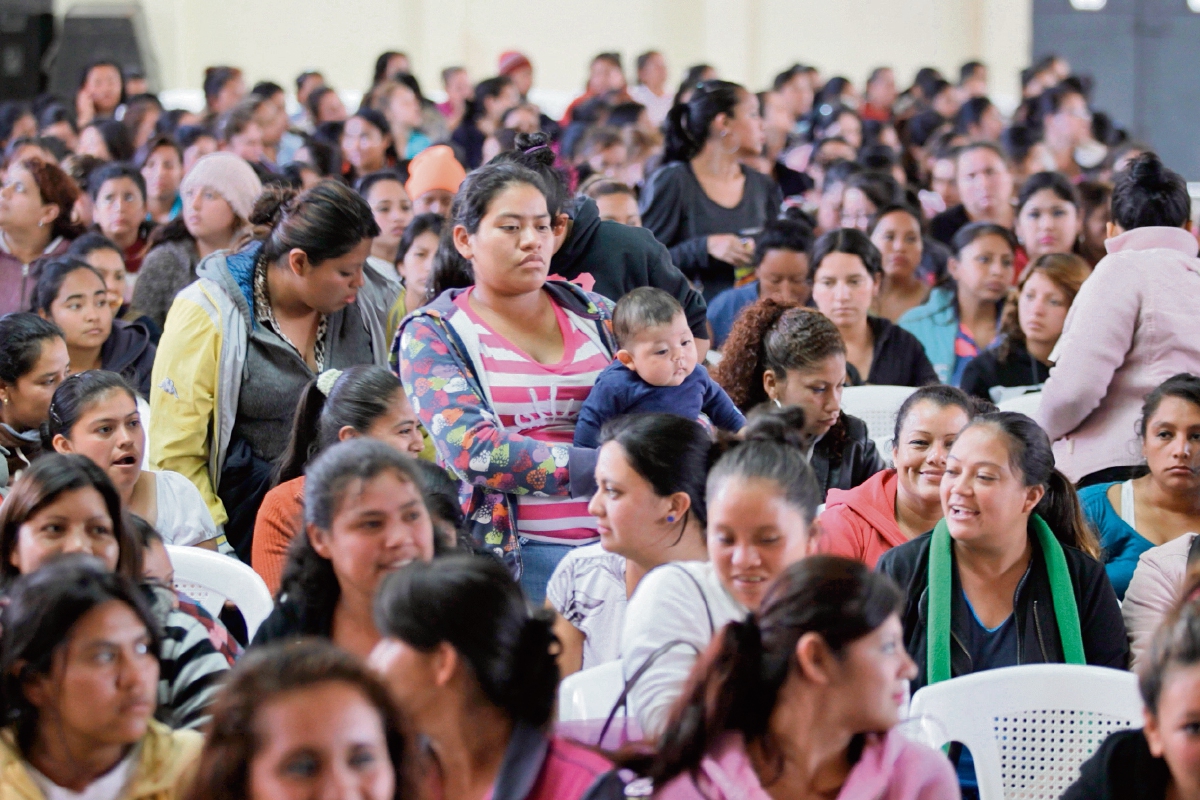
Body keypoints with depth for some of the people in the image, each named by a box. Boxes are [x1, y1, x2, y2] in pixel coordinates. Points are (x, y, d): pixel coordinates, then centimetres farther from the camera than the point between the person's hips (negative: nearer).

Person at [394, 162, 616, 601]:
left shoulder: (592, 314, 17)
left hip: (615, 540, 3)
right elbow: (474, 449, -12)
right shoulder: (432, 334, 4)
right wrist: (600, 469, -23)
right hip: (511, 551, -3)